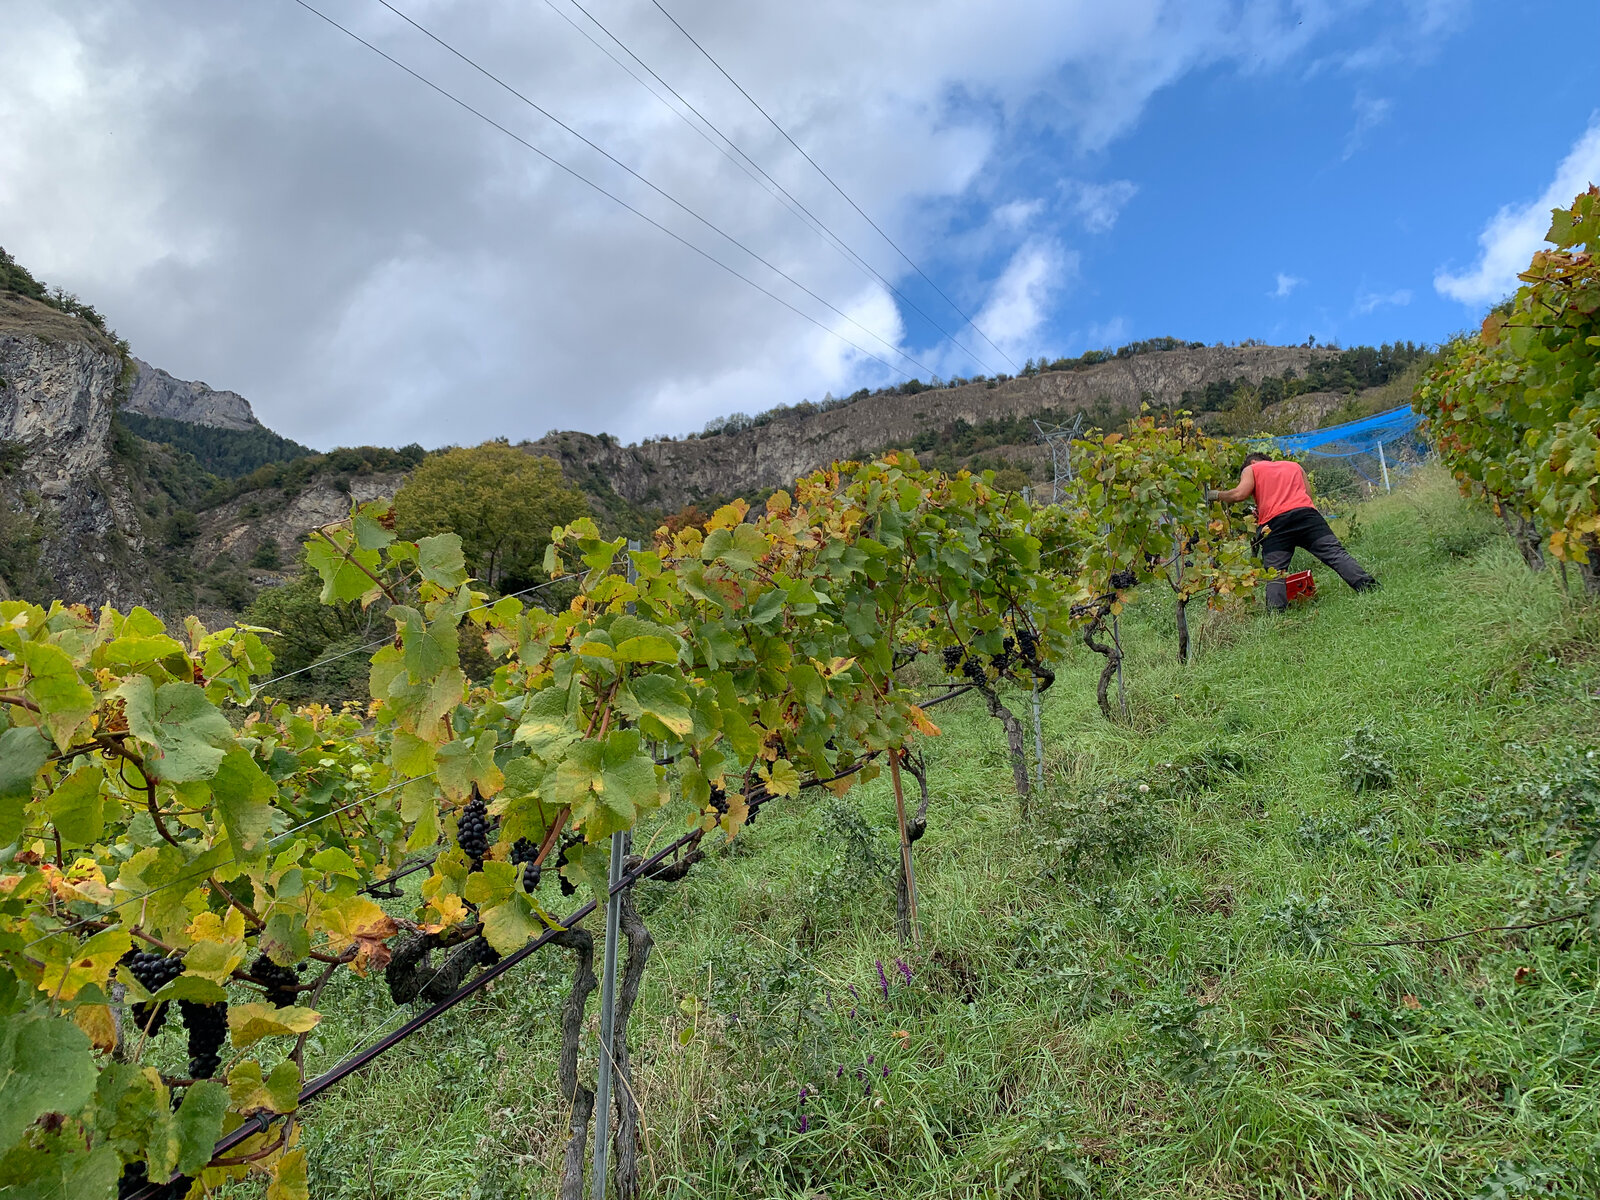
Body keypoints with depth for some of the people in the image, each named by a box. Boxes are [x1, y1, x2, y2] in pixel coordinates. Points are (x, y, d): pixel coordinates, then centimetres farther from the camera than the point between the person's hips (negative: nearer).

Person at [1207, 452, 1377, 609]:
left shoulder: (1251, 469, 22)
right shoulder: (1295, 466, 34)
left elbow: (1239, 494, 3)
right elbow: (1308, 495, 26)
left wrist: (1215, 495, 19)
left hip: (1273, 523, -3)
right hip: (1306, 513, 3)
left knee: (1275, 573, -3)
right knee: (1336, 553, -1)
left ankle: (1276, 611, -17)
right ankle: (1367, 585, -14)